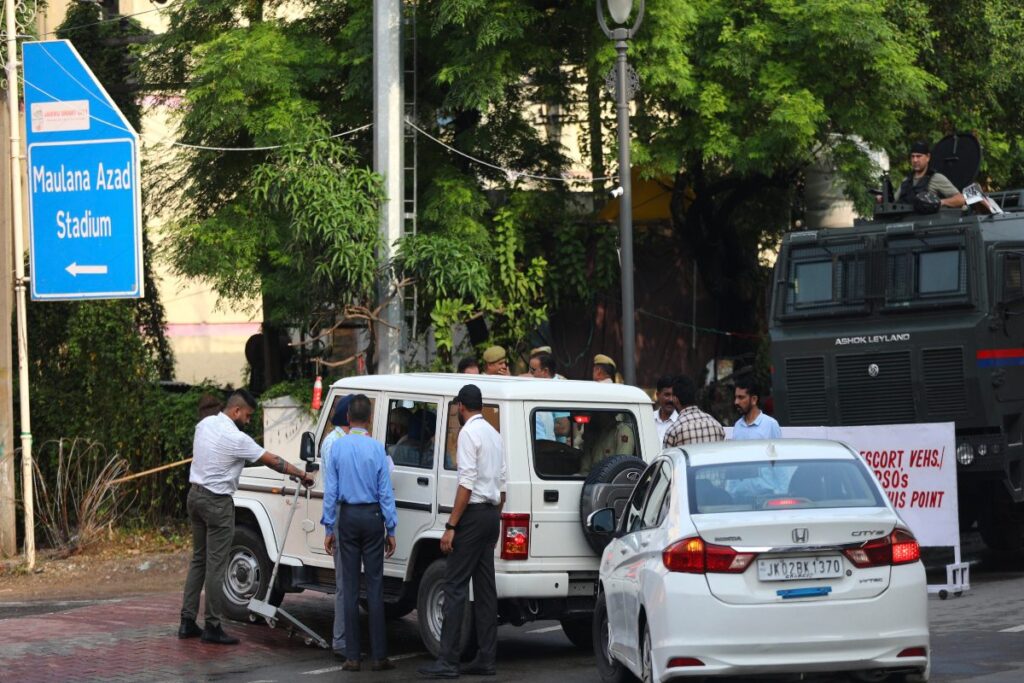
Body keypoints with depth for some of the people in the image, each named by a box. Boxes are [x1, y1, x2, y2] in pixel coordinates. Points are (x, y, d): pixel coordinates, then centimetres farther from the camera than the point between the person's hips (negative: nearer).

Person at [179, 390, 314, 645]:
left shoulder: (205, 423, 5)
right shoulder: (236, 439, -18)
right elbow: (272, 461, -11)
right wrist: (302, 475, -1)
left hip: (195, 494, 9)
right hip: (217, 502, -9)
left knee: (198, 560, 14)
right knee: (215, 565, -4)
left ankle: (187, 621, 13)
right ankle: (212, 626, -2)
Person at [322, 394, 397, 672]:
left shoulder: (337, 446, -3)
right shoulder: (377, 448, -7)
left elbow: (330, 489, 0)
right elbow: (385, 491, -5)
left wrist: (329, 527, 6)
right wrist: (390, 529, 2)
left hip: (348, 517, 1)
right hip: (373, 516, -1)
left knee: (351, 586, 4)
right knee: (374, 584, 1)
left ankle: (352, 657, 3)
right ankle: (379, 656, 1)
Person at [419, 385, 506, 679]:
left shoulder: (469, 433, -11)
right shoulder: (494, 434, 15)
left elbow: (467, 483, -18)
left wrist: (451, 526, -19)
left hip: (473, 512, -9)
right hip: (492, 513, 9)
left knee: (456, 586, -9)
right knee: (485, 586, 10)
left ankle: (448, 661, -13)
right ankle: (486, 659, 10)